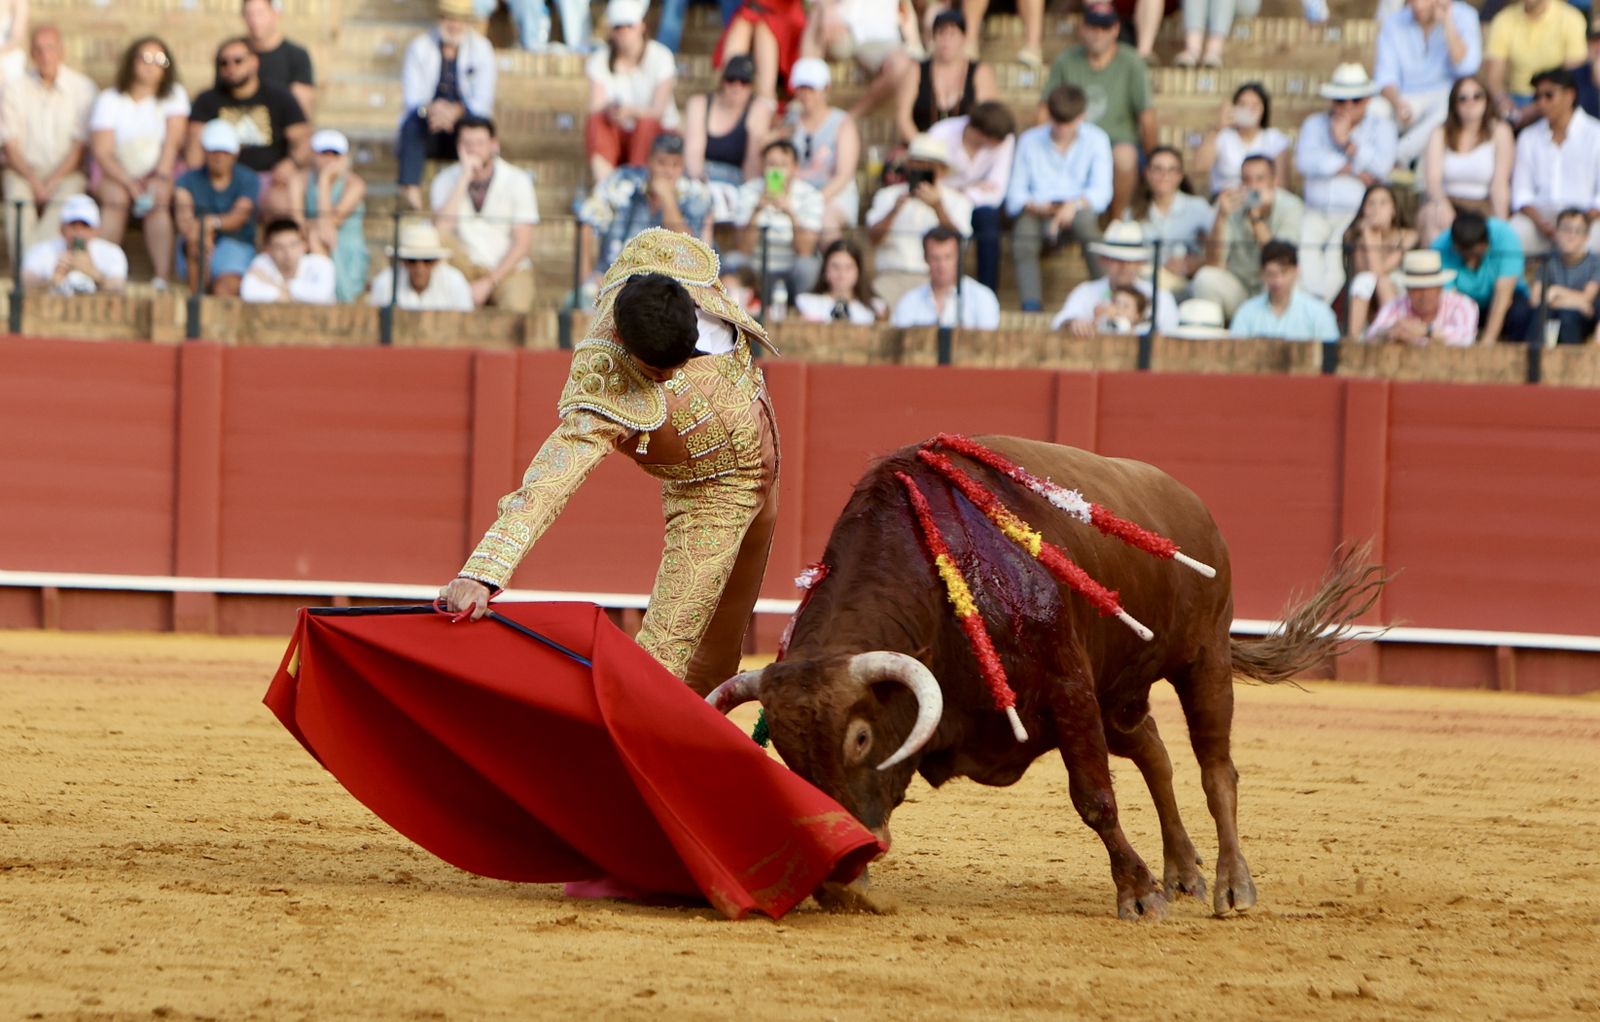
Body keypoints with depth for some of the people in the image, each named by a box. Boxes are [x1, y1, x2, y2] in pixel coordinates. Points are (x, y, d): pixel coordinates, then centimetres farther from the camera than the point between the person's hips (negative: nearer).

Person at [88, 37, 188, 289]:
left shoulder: (174, 95, 3)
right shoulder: (110, 100, -2)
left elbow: (173, 141, -10)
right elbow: (102, 151, -10)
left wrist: (160, 178, -26)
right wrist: (130, 184, -24)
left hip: (158, 172, 1)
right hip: (115, 173, -1)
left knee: (159, 200, -31)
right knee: (116, 197, -33)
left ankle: (162, 279, -40)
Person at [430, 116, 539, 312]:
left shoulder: (517, 180, -5)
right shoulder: (447, 180, -2)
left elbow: (522, 243, -7)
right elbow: (442, 228, -20)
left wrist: (489, 282, -16)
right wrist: (465, 177, -21)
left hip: (508, 268, -2)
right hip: (465, 265, 2)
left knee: (515, 306, -35)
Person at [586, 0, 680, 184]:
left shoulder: (660, 57, -8)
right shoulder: (600, 60, 0)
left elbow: (658, 111, -17)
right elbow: (595, 109, -12)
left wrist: (632, 111, -38)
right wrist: (609, 110, -37)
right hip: (619, 137, 2)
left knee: (646, 123, -35)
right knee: (595, 122, -30)